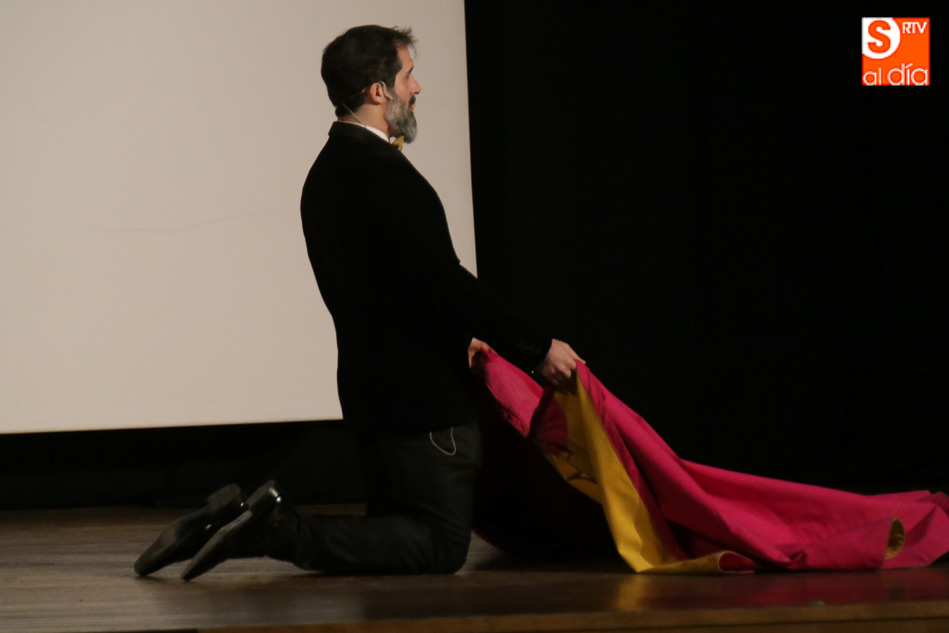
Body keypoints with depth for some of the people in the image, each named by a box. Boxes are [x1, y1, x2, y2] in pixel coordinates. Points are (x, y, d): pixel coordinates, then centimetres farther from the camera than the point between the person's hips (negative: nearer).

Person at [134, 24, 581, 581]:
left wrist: (456, 339, 27)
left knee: (397, 532, 16)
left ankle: (245, 523, 3)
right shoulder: (385, 174, -17)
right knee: (441, 546, -6)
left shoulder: (328, 172, 15)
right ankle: (280, 532, -16)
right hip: (420, 394, -10)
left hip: (372, 385, 10)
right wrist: (537, 350, -13)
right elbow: (444, 282, -21)